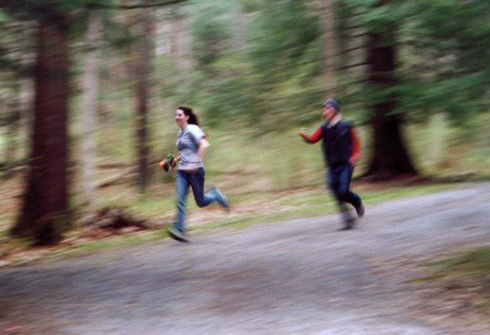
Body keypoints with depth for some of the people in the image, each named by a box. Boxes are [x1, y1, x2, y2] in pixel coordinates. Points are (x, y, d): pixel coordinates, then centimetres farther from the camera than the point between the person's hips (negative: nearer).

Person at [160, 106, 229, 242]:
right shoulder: (180, 133, 16)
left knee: (200, 202, 3)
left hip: (195, 170, -7)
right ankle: (179, 230, -19)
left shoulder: (192, 129, -9)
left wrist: (195, 162, -28)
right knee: (180, 201, -11)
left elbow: (204, 144, -22)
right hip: (182, 171, 7)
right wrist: (175, 160, 17)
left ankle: (215, 195, 34)